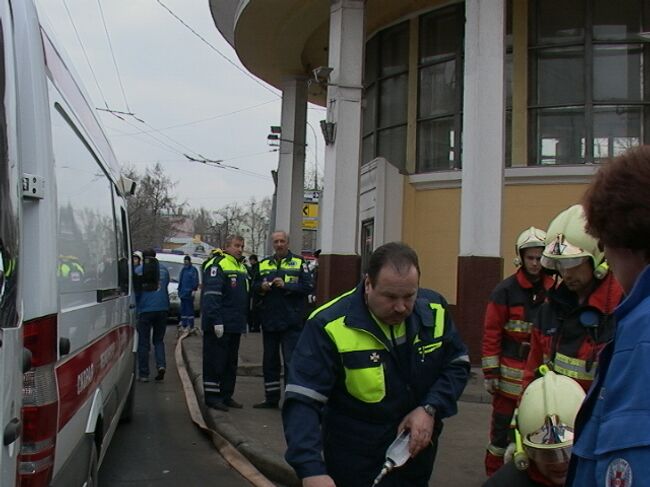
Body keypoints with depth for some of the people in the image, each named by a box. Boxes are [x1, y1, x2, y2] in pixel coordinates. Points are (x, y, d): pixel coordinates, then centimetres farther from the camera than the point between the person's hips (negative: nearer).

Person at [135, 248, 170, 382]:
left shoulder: (139, 270, -3)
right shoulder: (163, 269, 9)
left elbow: (135, 290, -2)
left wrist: (136, 307, 10)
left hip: (146, 309, -3)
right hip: (162, 308, 3)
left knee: (143, 342, 5)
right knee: (158, 340, 15)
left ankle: (143, 374, 6)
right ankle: (161, 365, -7)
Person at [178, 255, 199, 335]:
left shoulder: (193, 270, -7)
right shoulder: (183, 270, 16)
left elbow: (195, 281, -11)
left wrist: (194, 290, -17)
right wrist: (179, 290, 18)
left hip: (189, 293, -8)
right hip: (182, 292, 8)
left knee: (189, 309, -6)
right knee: (183, 309, 10)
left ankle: (190, 326, -3)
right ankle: (183, 325, 17)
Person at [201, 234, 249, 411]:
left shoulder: (242, 267, 18)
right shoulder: (217, 265, -12)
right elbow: (211, 295, -20)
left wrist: (244, 320, 19)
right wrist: (216, 321, -25)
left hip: (235, 325, 9)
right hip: (219, 325, -9)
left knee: (231, 362, 14)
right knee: (215, 361, -3)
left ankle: (226, 395, 22)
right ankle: (212, 397, 5)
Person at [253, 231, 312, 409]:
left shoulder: (299, 262, 0)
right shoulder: (264, 264, 13)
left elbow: (308, 286, -9)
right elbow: (254, 287, 16)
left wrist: (286, 285, -19)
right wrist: (261, 287, -6)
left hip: (291, 321, -5)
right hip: (269, 320, 5)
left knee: (291, 361, -4)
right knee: (270, 361, 12)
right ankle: (271, 399, 23)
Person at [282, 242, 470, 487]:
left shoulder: (433, 309, -9)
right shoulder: (330, 325, -25)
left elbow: (457, 364, 2)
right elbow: (302, 401, -26)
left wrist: (430, 409, -15)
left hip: (418, 451, 5)